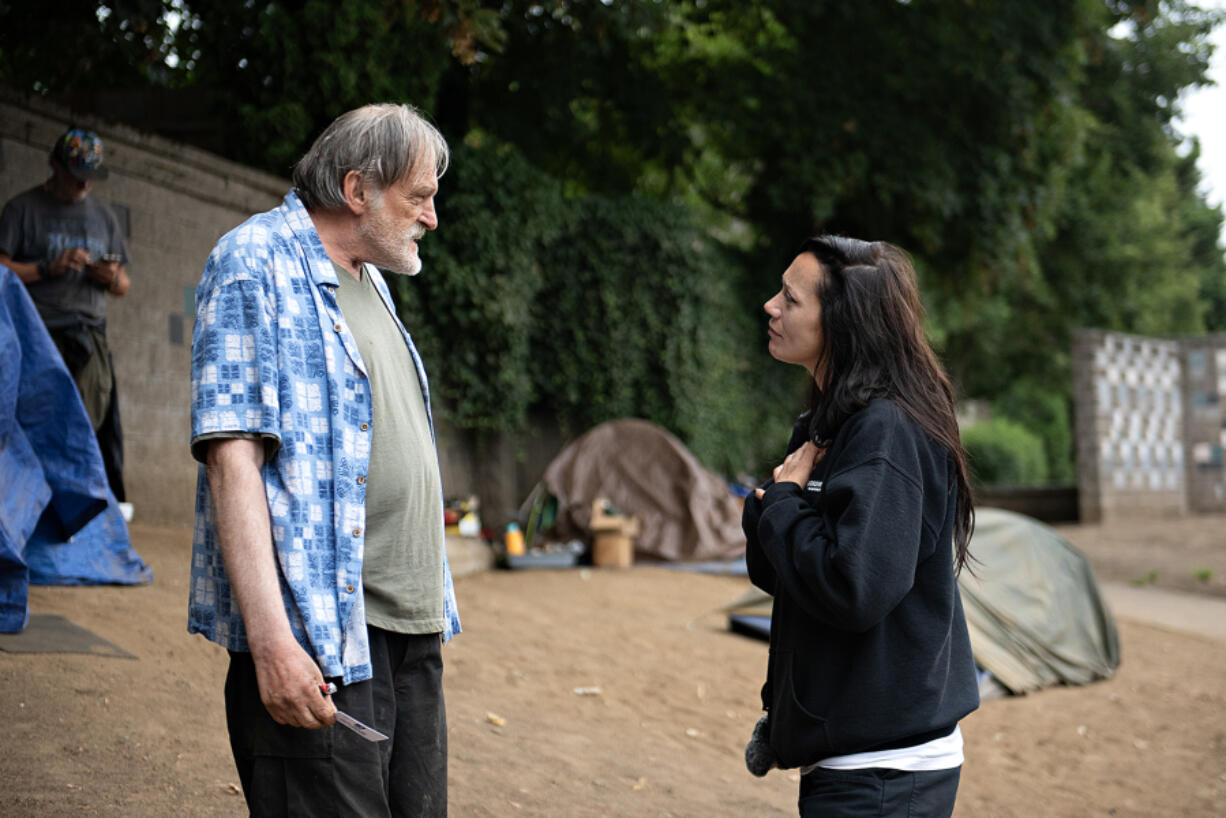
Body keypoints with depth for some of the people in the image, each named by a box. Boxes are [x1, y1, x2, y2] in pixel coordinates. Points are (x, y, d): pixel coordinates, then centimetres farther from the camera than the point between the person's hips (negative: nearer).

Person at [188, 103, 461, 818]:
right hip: (317, 638, -8)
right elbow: (231, 453, -17)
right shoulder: (256, 262, -7)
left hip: (412, 627, 9)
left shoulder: (369, 280, 20)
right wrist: (271, 638, -24)